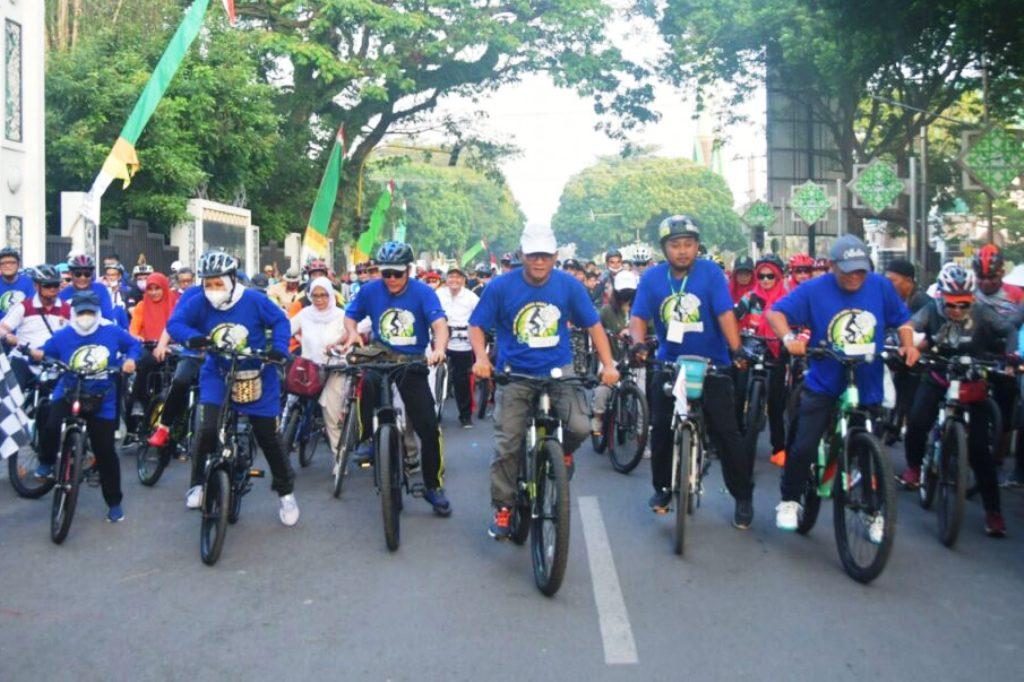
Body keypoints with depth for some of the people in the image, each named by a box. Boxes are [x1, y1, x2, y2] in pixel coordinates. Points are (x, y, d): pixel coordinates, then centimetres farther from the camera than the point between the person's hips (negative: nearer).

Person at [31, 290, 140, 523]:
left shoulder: (112, 332, -5)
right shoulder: (62, 336, -4)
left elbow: (134, 344, 6)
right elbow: (44, 352, -2)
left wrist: (130, 360, -13)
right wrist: (36, 354, -25)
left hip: (102, 400, 0)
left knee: (105, 452, 1)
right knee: (51, 427, -29)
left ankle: (114, 503, 15)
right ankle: (46, 462, 7)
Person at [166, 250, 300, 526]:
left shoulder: (254, 300, -15)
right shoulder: (199, 302, -11)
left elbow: (280, 321, -6)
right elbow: (174, 323, -15)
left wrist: (279, 348, -23)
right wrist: (192, 337, -36)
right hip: (217, 376, 1)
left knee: (268, 437, 4)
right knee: (208, 429, -17)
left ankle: (286, 491, 22)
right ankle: (198, 484, 9)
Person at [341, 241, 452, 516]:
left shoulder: (423, 292, -12)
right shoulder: (370, 290, -4)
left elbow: (440, 324, -23)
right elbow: (350, 315, 9)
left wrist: (438, 349, -42)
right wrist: (353, 333, -13)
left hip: (413, 363, -2)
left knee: (428, 427, -4)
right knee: (365, 384, -29)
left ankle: (434, 486, 12)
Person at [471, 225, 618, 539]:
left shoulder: (569, 285, -4)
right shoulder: (501, 286, -8)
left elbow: (593, 325, 3)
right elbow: (477, 326, -2)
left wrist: (608, 365, -8)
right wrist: (481, 357, -20)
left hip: (558, 371, 1)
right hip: (515, 374, 0)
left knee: (580, 426, -22)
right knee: (507, 446, -2)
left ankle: (563, 451, 15)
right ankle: (503, 508, 18)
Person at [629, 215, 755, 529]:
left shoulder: (711, 273, -9)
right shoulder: (652, 277, -3)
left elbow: (725, 313, -16)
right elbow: (638, 316, -8)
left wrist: (736, 349, -29)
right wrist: (638, 342, -27)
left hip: (712, 365, -2)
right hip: (669, 364, 2)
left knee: (726, 432, -3)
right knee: (661, 428, 2)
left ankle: (743, 496, 12)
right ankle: (663, 488, 23)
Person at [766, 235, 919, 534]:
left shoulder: (881, 286, -2)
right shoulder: (814, 290, -10)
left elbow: (902, 319, 10)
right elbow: (775, 312, -13)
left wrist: (909, 345, -9)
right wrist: (789, 337, -32)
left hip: (868, 387, 2)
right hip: (823, 386, -2)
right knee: (803, 447, -9)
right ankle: (789, 501, 14)